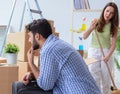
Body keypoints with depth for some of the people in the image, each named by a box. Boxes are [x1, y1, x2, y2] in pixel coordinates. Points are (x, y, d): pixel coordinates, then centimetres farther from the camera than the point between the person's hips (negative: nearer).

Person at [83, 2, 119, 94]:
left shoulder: (114, 27, -1)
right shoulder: (96, 22, -4)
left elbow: (113, 44, -7)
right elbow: (84, 37, -5)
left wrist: (108, 55, -22)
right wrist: (91, 28, -22)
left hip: (107, 52, 1)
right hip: (93, 52, -1)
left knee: (106, 79, 8)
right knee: (95, 79, -1)